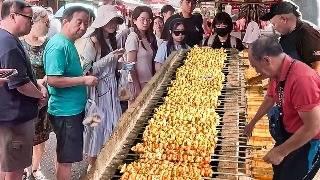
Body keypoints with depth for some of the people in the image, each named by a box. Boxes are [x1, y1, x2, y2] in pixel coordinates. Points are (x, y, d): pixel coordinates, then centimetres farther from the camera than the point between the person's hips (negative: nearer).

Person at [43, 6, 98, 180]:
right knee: (66, 158, 2)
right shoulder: (58, 46, -19)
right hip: (65, 111, -10)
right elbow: (53, 80, -25)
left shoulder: (68, 43, 11)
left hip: (73, 109, 10)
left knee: (64, 156, 22)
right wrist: (84, 80, -21)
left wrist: (84, 77, 10)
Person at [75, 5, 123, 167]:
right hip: (97, 91, -8)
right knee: (97, 125, 2)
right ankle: (92, 165, 19)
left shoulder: (111, 40, 11)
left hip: (110, 89, 8)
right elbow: (87, 69, -19)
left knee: (110, 125, 13)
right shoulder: (91, 41, -14)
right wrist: (110, 58, -21)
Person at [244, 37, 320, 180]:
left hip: (307, 141, -8)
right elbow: (269, 100, 15)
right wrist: (253, 122, 28)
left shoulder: (301, 78, -36)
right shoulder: (277, 72, -6)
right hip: (289, 133, 8)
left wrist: (281, 151, -24)